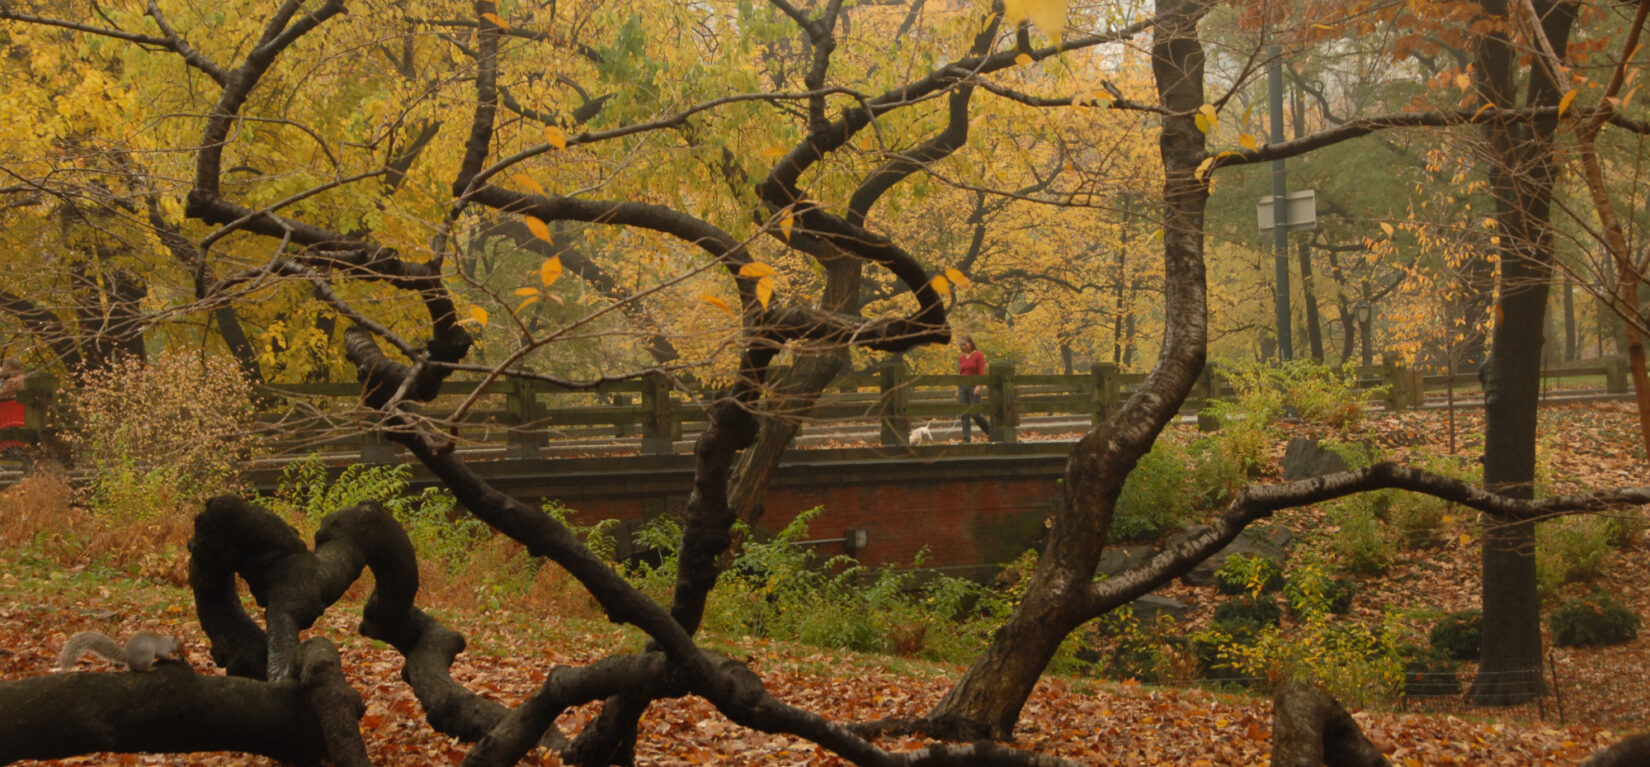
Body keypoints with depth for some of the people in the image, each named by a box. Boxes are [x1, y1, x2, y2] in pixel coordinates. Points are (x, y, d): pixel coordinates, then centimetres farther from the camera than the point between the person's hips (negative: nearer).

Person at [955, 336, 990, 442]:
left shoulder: (978, 355, -3)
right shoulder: (961, 358, 13)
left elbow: (982, 373, -9)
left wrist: (979, 386, -20)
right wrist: (957, 390, 15)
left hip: (974, 387, -5)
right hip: (962, 387, 5)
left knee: (974, 413, -6)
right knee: (964, 414, -1)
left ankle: (989, 428, 18)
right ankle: (965, 439, 0)